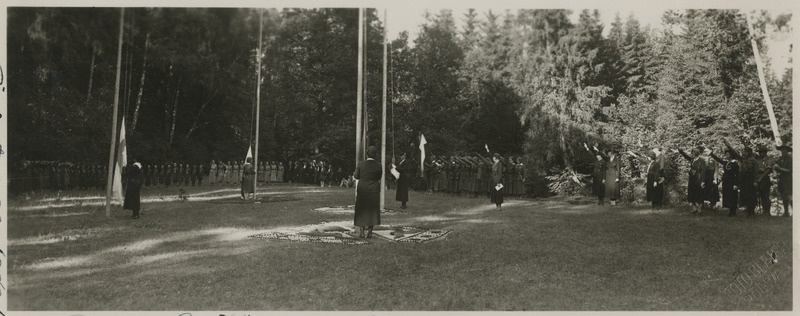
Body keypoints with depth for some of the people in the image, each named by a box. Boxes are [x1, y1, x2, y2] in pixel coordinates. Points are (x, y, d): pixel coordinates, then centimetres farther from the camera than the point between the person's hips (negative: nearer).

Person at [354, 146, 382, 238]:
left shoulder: (360, 164, -10)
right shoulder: (379, 166, -7)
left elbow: (356, 177, 0)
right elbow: (379, 179, 4)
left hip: (362, 190, 0)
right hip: (374, 190, 0)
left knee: (361, 210, 11)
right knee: (373, 210, 10)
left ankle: (361, 231, 8)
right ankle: (370, 231, 7)